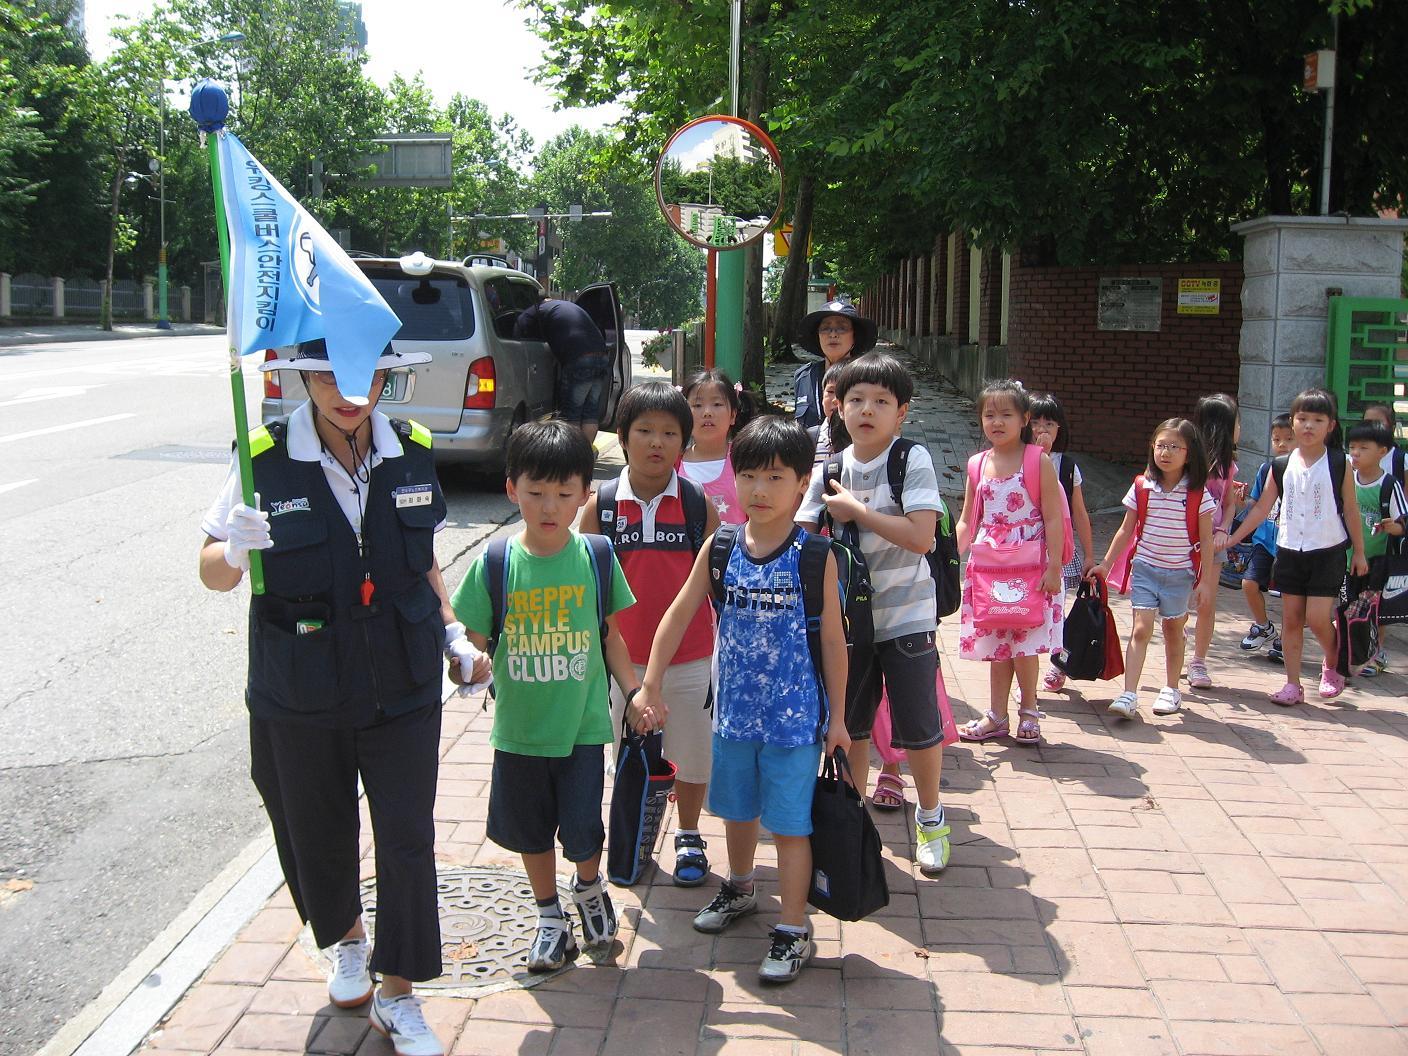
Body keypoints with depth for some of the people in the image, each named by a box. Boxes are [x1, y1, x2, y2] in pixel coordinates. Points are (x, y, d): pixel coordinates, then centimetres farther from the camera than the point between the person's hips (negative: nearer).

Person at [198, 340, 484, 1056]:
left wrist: (454, 634, 2)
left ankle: (398, 996, 21)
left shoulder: (412, 453, -2)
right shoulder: (265, 459, -13)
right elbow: (212, 572, -7)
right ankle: (345, 941, 47)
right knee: (316, 832, 17)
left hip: (403, 691, 1)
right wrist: (238, 550, -29)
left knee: (408, 839, 2)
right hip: (299, 699, -1)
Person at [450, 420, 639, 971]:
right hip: (519, 726, 1)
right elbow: (475, 639, -4)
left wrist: (634, 690, 2)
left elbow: (609, 634, 5)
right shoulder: (494, 564, -9)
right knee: (530, 828, 16)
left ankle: (589, 889, 35)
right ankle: (550, 916, 40)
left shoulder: (595, 557, -6)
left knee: (582, 831, 0)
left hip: (583, 724, -1)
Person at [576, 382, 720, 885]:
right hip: (624, 658, 1)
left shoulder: (698, 504, -5)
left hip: (689, 658, -1)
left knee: (692, 754, 11)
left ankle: (688, 838, 32)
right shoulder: (601, 505, -4)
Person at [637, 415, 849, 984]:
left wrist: (837, 717, -3)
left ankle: (793, 931, 17)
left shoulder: (815, 556, -12)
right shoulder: (721, 548, -4)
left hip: (795, 718, -4)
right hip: (734, 710, 4)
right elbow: (678, 617, 1)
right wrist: (650, 686, -1)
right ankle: (739, 888, 47)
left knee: (790, 823, 3)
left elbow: (833, 639, -6)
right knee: (737, 809, 23)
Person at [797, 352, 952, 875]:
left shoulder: (913, 460, -11)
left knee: (918, 726, 5)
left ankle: (931, 818, 29)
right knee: (850, 725, 15)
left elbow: (920, 536, -22)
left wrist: (856, 511, -17)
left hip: (906, 615, -4)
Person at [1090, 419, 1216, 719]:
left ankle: (1171, 690, 29)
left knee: (1173, 629, 13)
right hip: (1145, 568, 0)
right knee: (1141, 629, -9)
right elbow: (1126, 530, 6)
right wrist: (1106, 564, 5)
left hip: (1180, 573, 0)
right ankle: (1129, 695, -13)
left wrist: (1205, 579, -3)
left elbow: (1205, 539, -2)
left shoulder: (1198, 493, -6)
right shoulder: (1142, 487, -2)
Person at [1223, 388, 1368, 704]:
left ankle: (1332, 665, 22)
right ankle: (1292, 685, 13)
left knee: (1317, 618, -8)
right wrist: (1232, 539, 5)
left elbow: (1350, 509, 0)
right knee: (1291, 618, 5)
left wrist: (1358, 552, 2)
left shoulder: (1338, 464, -5)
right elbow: (1262, 508, 8)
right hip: (1289, 550, 3)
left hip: (1327, 551, -3)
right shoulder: (1282, 466, 2)